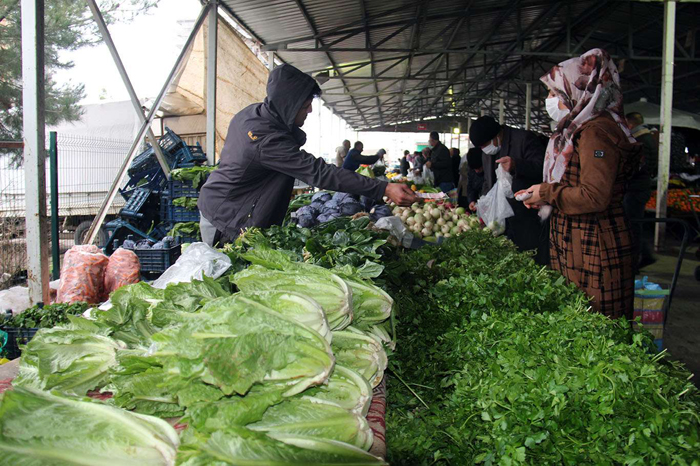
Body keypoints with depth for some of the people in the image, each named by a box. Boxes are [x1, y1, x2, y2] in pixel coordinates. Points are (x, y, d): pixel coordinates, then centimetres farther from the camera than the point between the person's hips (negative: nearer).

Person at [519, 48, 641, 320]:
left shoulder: (596, 131, -16)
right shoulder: (576, 130, 17)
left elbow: (594, 197, -24)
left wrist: (547, 193, -12)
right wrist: (540, 194, 10)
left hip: (594, 247, -10)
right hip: (572, 243, 10)